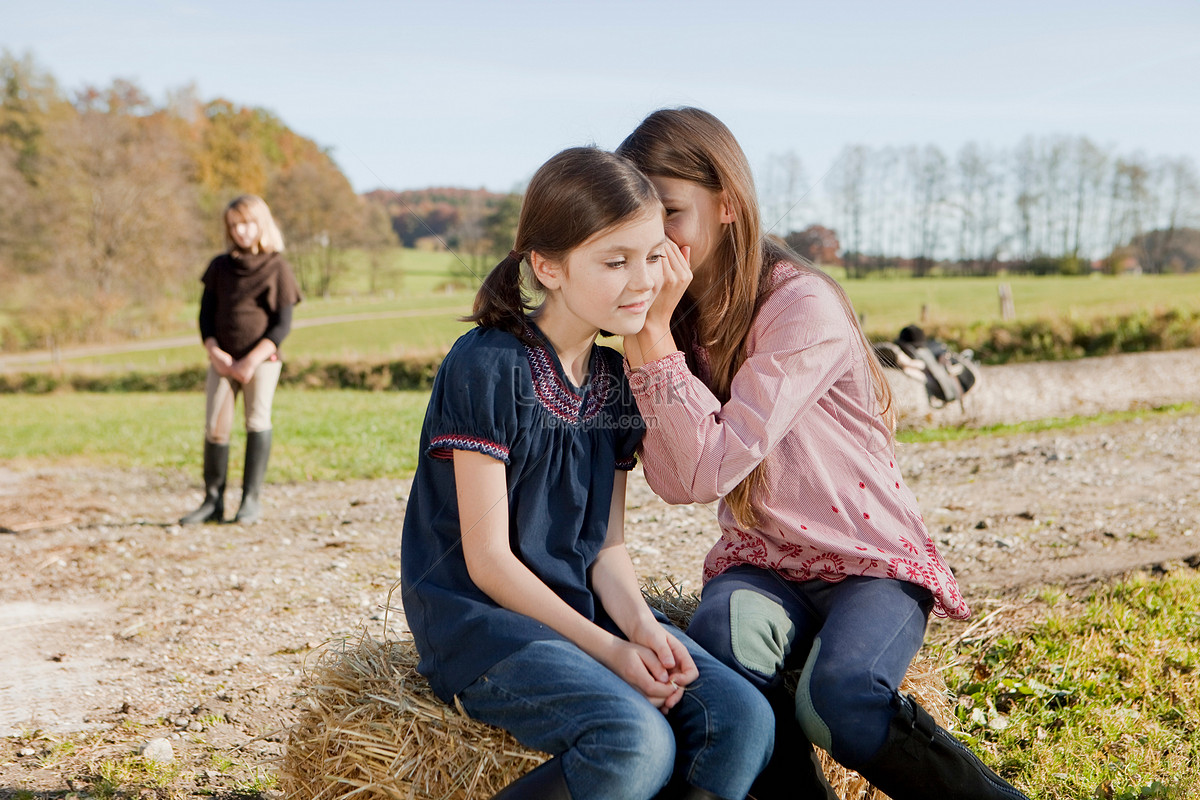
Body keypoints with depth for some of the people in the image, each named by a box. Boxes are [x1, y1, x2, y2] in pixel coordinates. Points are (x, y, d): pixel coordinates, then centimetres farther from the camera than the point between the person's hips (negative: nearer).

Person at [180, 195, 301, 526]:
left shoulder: (277, 268, 1)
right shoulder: (220, 267, 11)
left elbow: (282, 324, -4)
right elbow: (206, 315, 11)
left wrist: (251, 361, -13)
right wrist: (215, 353, -6)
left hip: (262, 360, -3)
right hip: (223, 361, 3)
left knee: (257, 422, -9)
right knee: (215, 428, -2)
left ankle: (252, 499, -2)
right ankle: (213, 501, 5)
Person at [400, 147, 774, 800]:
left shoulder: (617, 378, 9)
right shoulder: (487, 366, -14)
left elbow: (606, 543, 8)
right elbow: (488, 559, -14)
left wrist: (640, 625, -12)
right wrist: (608, 649, -17)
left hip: (586, 608, 7)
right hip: (480, 617, -6)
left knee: (743, 722, -16)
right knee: (638, 746, -30)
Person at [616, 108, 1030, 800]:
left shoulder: (804, 306, -17)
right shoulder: (681, 316, 2)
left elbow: (713, 466, -24)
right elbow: (679, 483, -10)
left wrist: (653, 329, -23)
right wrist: (635, 328, -14)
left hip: (872, 561, -4)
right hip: (762, 561, 4)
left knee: (838, 698, -32)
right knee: (717, 647, -30)